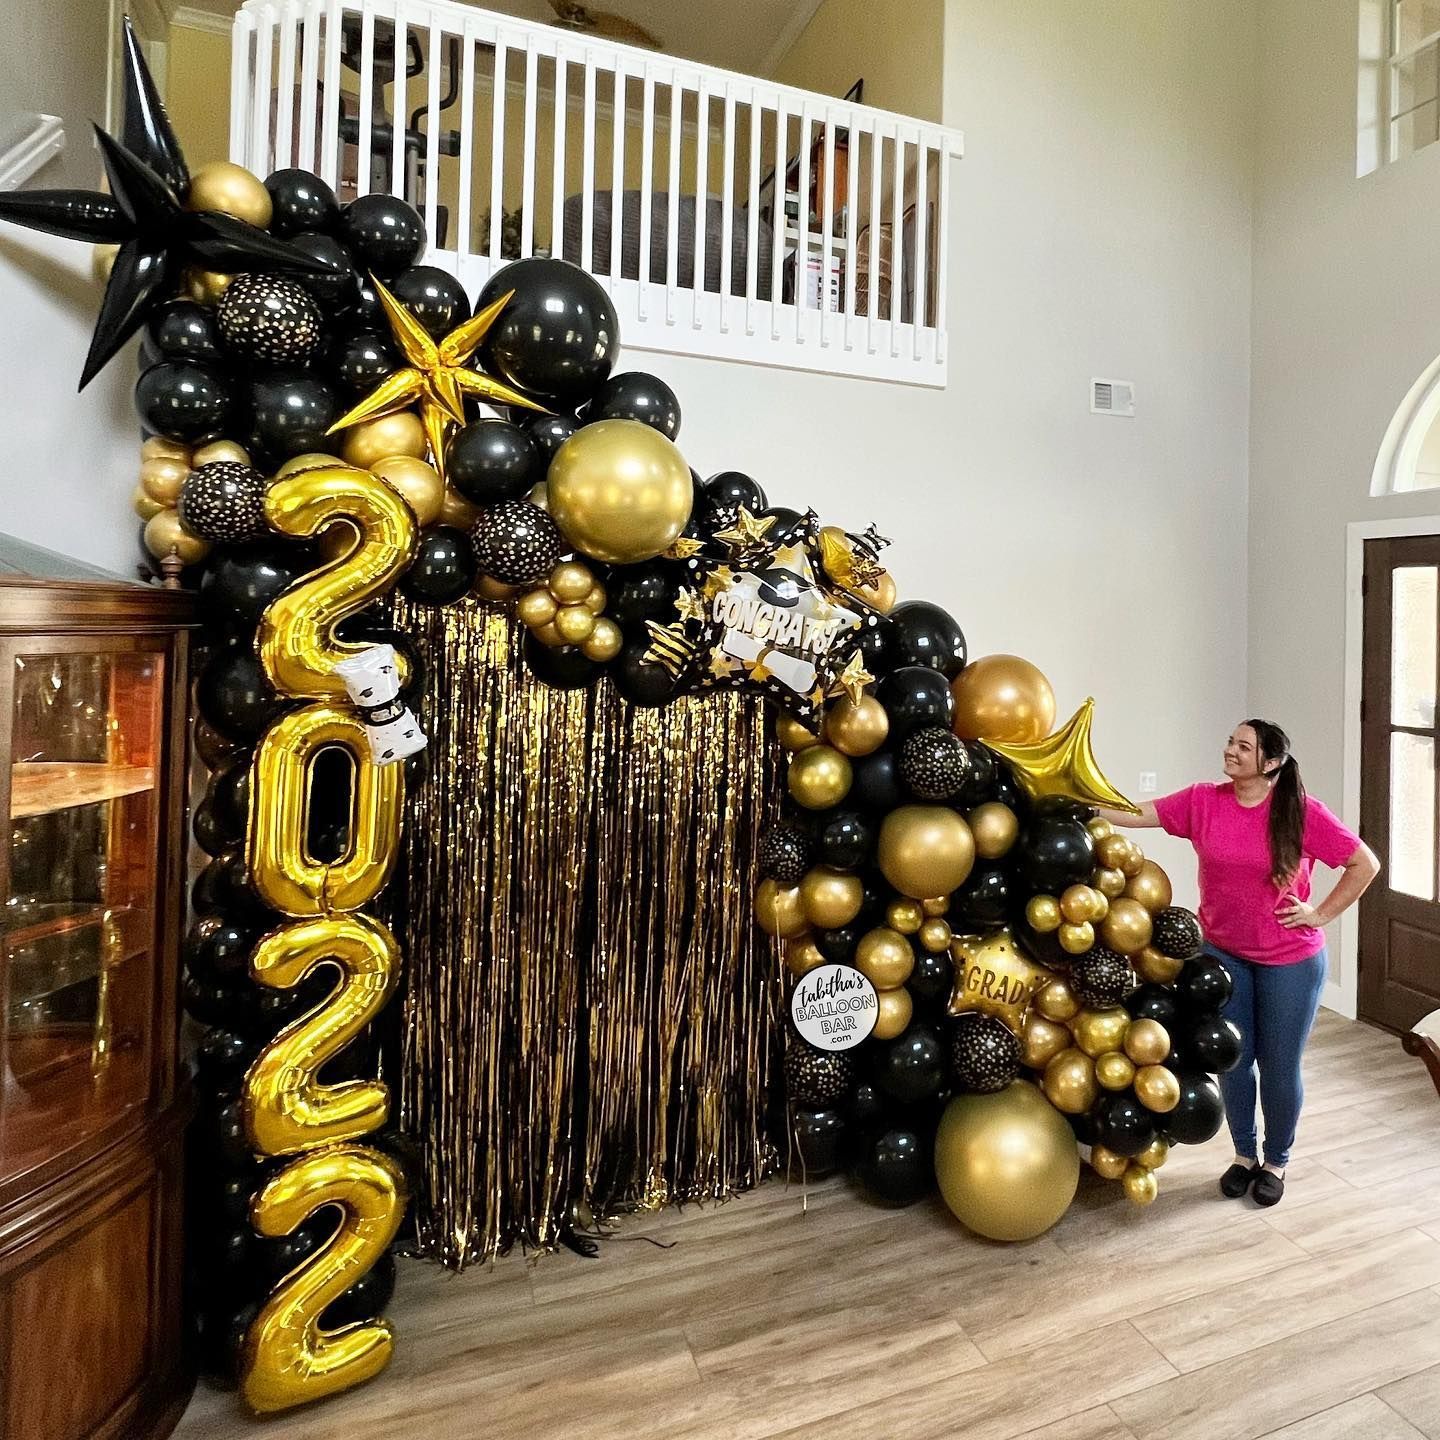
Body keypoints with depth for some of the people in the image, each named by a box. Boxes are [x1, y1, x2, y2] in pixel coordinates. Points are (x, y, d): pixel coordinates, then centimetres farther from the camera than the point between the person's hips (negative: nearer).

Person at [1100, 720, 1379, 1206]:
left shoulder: (1302, 812, -14)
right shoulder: (1203, 801, -7)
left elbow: (1365, 863, -7)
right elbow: (1137, 815, -10)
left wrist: (1321, 914, -9)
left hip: (1291, 961, -2)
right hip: (1224, 954, 2)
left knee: (1279, 1066, 10)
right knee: (1233, 1061, 12)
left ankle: (1277, 1162, 33)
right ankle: (1244, 1155, 34)